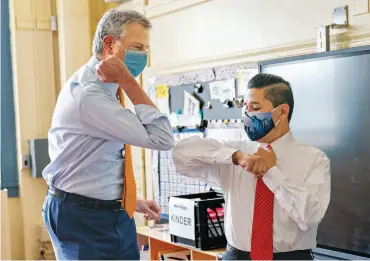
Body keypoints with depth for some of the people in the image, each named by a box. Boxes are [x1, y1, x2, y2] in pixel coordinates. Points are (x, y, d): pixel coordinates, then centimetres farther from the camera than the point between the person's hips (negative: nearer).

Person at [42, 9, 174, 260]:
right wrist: (128, 81, -23)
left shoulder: (102, 88, 7)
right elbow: (162, 139, -25)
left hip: (111, 212, 9)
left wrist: (132, 201, 17)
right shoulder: (88, 93, -25)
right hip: (84, 217, -9)